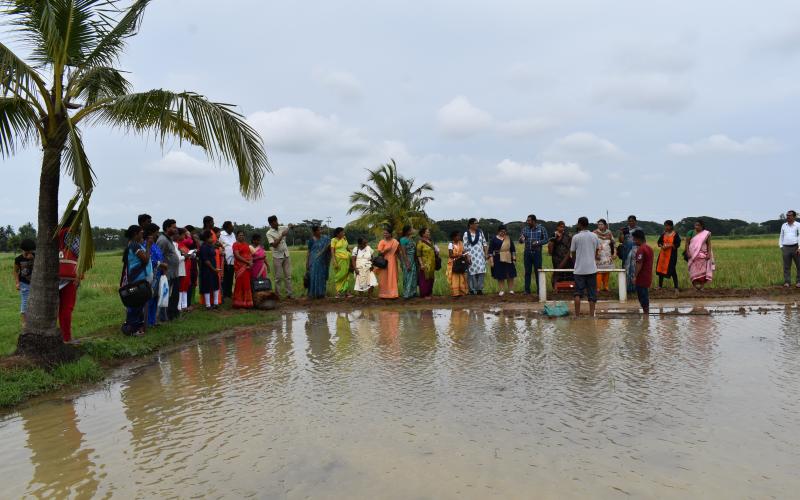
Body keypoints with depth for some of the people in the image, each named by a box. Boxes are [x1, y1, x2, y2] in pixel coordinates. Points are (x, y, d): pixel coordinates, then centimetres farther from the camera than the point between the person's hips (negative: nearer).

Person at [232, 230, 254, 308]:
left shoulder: (246, 244, 18)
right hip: (240, 266, -6)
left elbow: (250, 254, 18)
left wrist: (251, 261, -2)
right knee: (240, 284, -3)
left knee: (247, 284, 6)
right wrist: (247, 262, -16)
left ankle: (246, 302, 11)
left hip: (248, 267, 6)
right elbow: (237, 256, -12)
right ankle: (239, 303, 2)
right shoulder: (236, 244, -3)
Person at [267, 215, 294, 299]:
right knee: (278, 277, 0)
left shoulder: (282, 228, 5)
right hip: (277, 257, -5)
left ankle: (289, 294, 8)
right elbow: (274, 244, -19)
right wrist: (282, 235, -21)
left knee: (288, 275, 4)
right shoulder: (269, 233, -9)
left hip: (286, 255, 5)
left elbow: (291, 227, 14)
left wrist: (290, 226, -10)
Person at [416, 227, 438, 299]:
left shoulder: (431, 241, 13)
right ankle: (424, 294, 4)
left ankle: (429, 293, 23)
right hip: (425, 264, -8)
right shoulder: (420, 242, -10)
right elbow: (418, 255, -14)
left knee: (431, 278, 12)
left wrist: (436, 252, 10)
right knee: (425, 279, -3)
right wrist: (421, 264, -20)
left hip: (432, 264, 8)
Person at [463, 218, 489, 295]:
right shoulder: (466, 234, 0)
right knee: (472, 273, -2)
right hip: (471, 256, -3)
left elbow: (485, 244, 12)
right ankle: (472, 290, 6)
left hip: (480, 256, 3)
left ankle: (479, 289, 2)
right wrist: (467, 257, -10)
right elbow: (465, 247, -3)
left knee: (481, 272, -5)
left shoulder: (480, 232, 10)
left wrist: (486, 254, 5)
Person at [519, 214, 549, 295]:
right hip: (527, 253, 2)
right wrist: (521, 239, -20)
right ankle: (527, 290, 12)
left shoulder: (541, 228, -1)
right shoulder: (525, 229, 6)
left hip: (537, 253, -2)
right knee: (527, 272, 6)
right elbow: (521, 241, 5)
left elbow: (546, 239, 0)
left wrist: (538, 242, -16)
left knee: (538, 272, 1)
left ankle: (539, 290, 9)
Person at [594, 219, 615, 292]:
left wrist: (612, 254, 10)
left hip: (608, 256, 4)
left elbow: (612, 244, 14)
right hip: (599, 256, -4)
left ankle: (605, 286, 15)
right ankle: (598, 288, -6)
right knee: (599, 272, -10)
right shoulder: (595, 233, -5)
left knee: (607, 272, 5)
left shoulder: (609, 233, 6)